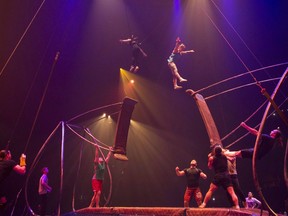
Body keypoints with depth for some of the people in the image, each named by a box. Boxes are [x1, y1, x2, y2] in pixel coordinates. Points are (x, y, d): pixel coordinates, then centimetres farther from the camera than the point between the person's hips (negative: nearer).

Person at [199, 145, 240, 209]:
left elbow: (209, 167, 17)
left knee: (210, 191, 8)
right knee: (232, 192, 3)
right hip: (226, 176, 2)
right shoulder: (224, 156, 10)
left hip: (218, 177, -1)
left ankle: (203, 204, 6)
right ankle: (237, 206, -5)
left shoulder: (211, 158, 2)